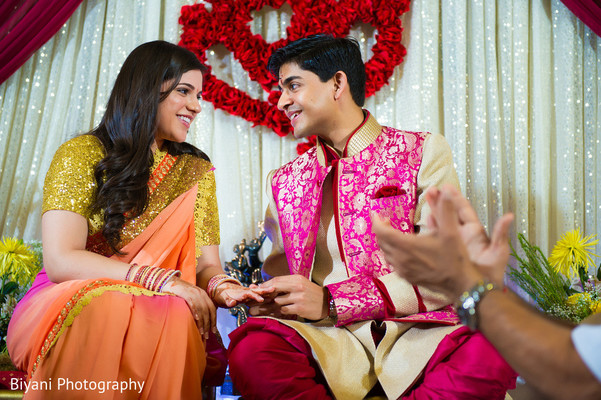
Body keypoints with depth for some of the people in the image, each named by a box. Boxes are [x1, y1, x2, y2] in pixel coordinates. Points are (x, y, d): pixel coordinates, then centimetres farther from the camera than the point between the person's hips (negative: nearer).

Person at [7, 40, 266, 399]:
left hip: (156, 309, 2)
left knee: (176, 316, -34)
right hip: (71, 302, -1)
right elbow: (61, 260, -13)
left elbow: (205, 263, 6)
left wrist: (220, 286, -19)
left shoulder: (196, 171, 12)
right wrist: (163, 280, -23)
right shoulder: (82, 154, -1)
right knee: (109, 307, -37)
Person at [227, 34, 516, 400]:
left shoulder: (424, 151, 6)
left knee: (492, 351, -34)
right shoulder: (284, 182, 18)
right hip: (333, 341, 2)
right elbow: (280, 272, 19)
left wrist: (331, 301, -13)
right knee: (251, 348, -31)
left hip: (417, 333, -1)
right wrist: (269, 299, -7)